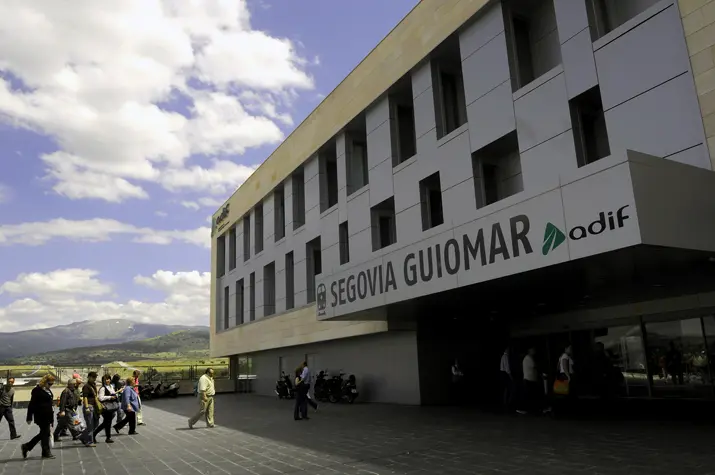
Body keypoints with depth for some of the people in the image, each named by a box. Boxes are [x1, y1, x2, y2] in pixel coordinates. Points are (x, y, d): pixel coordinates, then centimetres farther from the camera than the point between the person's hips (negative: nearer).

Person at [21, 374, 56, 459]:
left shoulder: (48, 390, 13)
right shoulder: (37, 390, -12)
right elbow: (32, 404, -12)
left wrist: (52, 418, 21)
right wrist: (29, 418, -13)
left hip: (48, 416, 9)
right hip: (41, 416, -9)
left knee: (43, 434, 13)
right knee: (45, 433, 0)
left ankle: (26, 447, 27)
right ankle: (46, 453, 12)